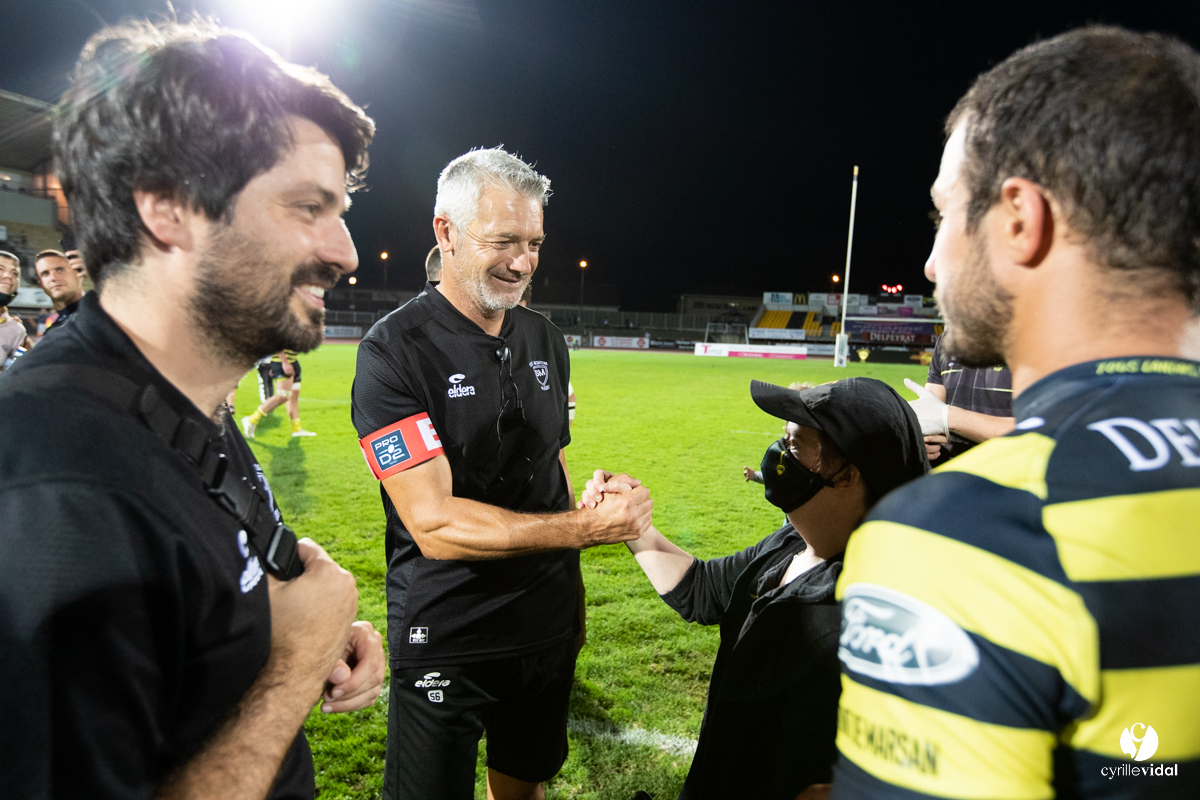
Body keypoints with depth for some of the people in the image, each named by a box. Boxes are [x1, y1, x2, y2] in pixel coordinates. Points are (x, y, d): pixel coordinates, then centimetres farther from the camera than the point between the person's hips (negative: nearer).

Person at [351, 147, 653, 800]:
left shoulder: (545, 340, 4)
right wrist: (587, 526, -28)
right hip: (444, 643, -5)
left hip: (545, 627, 6)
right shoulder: (395, 350, -16)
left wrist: (573, 599, 13)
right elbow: (434, 523, -23)